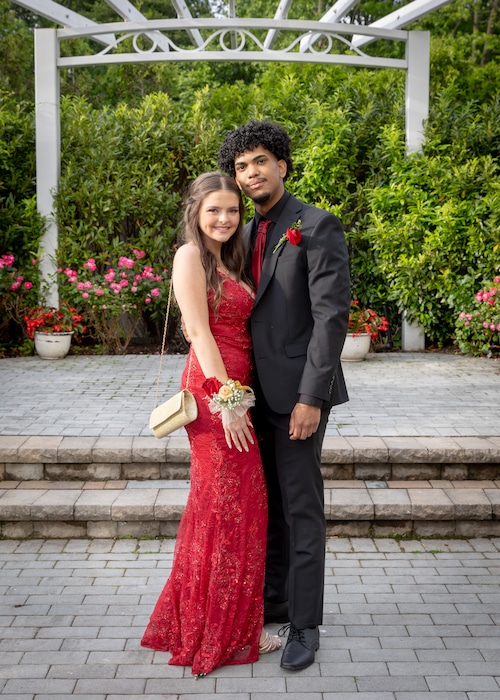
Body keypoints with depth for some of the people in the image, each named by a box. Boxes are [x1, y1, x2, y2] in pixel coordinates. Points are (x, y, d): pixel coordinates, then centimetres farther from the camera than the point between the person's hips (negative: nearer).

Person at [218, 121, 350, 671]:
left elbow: (331, 315, -17)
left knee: (301, 508, -1)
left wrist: (310, 398, -21)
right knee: (265, 504, 15)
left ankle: (305, 625, 9)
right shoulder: (247, 234, 13)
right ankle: (273, 600, 29)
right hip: (257, 393, 7)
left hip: (297, 393, -7)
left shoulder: (318, 227, -10)